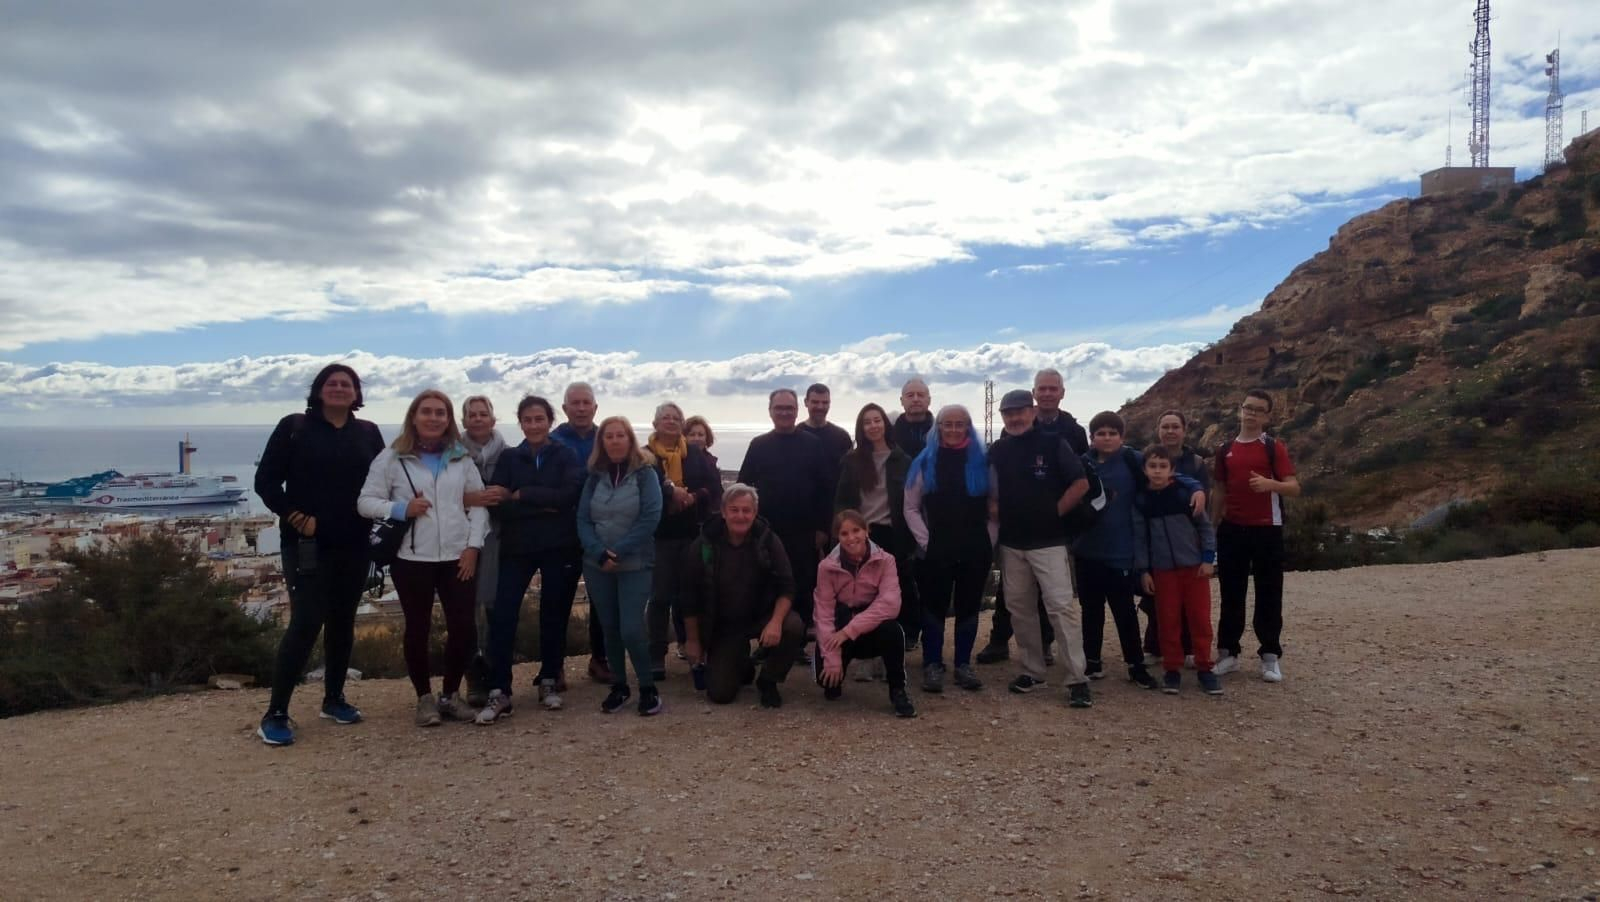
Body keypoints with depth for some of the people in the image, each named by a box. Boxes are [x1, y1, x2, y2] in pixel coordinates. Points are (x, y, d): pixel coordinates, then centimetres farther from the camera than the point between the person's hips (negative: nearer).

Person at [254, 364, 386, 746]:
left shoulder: (368, 433, 9)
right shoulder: (294, 427, -1)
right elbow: (266, 479, -3)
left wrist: (373, 516, -3)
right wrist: (294, 517, -11)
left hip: (353, 545, 4)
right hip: (307, 544, -4)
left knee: (343, 622, 11)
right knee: (306, 622, -11)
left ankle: (334, 699, 26)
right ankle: (275, 714, -2)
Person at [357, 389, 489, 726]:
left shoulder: (462, 457, 8)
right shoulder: (392, 458, 0)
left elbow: (478, 503, 8)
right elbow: (365, 502, -2)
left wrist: (473, 545, -2)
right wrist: (401, 509, -18)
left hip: (458, 556, 2)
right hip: (412, 558, -2)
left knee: (464, 627, 1)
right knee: (418, 628, 7)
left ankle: (452, 694, 20)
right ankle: (425, 698, 21)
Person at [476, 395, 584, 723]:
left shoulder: (566, 456, 2)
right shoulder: (509, 458, 7)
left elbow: (569, 496, -14)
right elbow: (499, 505, -5)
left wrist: (523, 495, -11)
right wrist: (544, 506, -14)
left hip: (559, 546, -1)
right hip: (517, 547, 1)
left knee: (554, 613, 7)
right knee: (502, 615, -9)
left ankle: (549, 681, 22)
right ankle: (499, 693, -5)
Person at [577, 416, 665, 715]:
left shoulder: (645, 473, -3)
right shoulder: (595, 477, 7)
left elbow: (650, 518, -12)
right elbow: (583, 519, 2)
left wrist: (618, 553, -15)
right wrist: (600, 553, -14)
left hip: (635, 565, -4)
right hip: (597, 566, 4)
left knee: (631, 630, -11)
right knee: (610, 629, 9)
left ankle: (648, 688, 6)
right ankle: (619, 687, 24)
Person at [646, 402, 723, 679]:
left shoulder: (697, 454, 9)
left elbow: (715, 486, -1)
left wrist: (694, 497, -17)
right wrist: (669, 492, -25)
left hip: (692, 532, 2)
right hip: (659, 534, -2)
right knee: (660, 595, 1)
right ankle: (656, 657, 7)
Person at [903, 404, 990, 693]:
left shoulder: (982, 462, 4)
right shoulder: (925, 462, 3)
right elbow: (911, 508, 4)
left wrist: (989, 541, -1)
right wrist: (925, 541, -4)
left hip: (975, 551, 1)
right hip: (935, 551, -1)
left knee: (968, 607, 8)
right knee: (935, 608, 3)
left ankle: (964, 664, 18)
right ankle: (932, 665, 12)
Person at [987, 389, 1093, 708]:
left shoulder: (1053, 444, -4)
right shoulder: (997, 451, 8)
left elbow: (1081, 483, -4)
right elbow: (989, 491, 19)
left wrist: (1055, 512, -6)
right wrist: (996, 511, 2)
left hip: (1048, 541, -5)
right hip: (1011, 543, 5)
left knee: (1061, 606, -11)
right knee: (1019, 608, 9)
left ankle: (1077, 679, -7)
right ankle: (1032, 671, 22)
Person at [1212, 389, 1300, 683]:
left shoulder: (1274, 447, -2)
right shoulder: (1226, 450, 9)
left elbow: (1294, 488, -8)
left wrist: (1270, 484, -28)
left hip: (1266, 529, -3)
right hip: (1231, 529, 3)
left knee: (1268, 594, 2)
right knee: (1231, 593, 8)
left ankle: (1270, 657, 11)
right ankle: (1228, 653, 15)